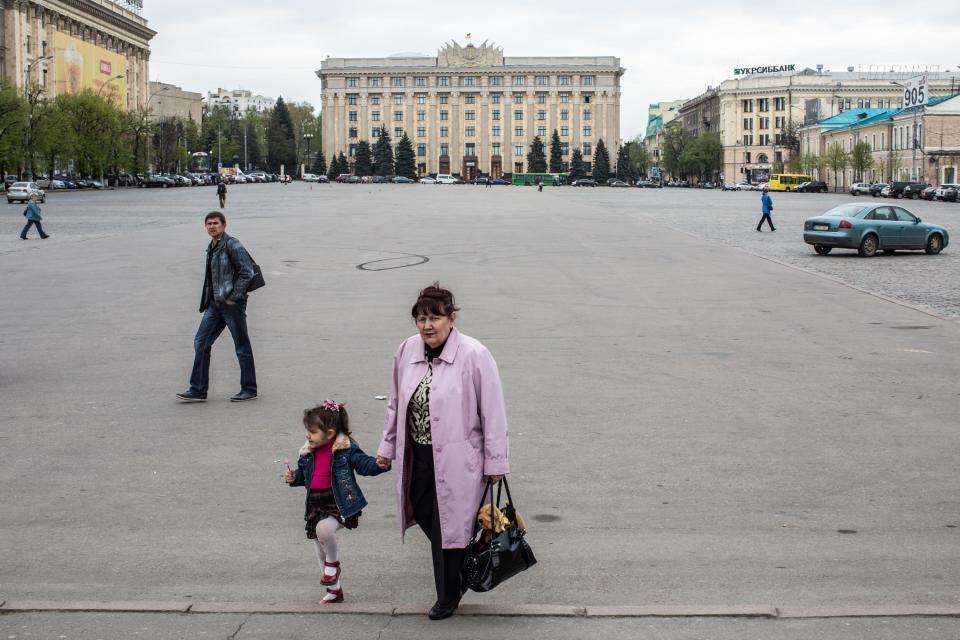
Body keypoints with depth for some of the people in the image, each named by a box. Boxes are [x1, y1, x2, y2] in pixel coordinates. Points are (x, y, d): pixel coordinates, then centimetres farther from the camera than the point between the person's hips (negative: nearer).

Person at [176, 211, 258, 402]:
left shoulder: (232, 245, -11)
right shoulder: (212, 247, 15)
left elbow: (247, 272, -17)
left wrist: (233, 297, -16)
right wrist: (207, 302, 13)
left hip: (232, 303, -9)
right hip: (215, 304, 9)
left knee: (242, 347, 1)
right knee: (201, 343, 5)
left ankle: (249, 390, 11)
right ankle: (198, 390, 9)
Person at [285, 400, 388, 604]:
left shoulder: (345, 449, -11)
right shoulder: (308, 453, 7)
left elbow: (364, 464, -16)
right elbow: (303, 474, 21)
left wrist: (378, 464, -35)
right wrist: (293, 477, 0)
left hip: (339, 505, -7)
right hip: (316, 505, 7)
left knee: (324, 528, -34)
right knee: (320, 549, 13)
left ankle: (333, 563, -3)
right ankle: (334, 590, 32)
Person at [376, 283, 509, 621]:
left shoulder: (474, 355, -16)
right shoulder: (407, 351, 1)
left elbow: (493, 412, -11)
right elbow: (396, 404, 13)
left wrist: (495, 463, -9)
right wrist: (388, 446, 16)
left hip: (456, 460, -5)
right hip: (417, 457, 6)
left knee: (449, 525, 4)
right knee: (425, 517, 14)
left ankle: (448, 596, 25)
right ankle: (453, 581, 40)